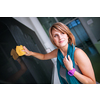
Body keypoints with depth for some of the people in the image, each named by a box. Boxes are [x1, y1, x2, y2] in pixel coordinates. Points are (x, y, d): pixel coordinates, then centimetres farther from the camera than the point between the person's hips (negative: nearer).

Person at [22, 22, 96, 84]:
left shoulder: (77, 53, -27)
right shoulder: (57, 52, -8)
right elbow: (44, 57, 14)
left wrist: (71, 70, -31)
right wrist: (30, 53, 1)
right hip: (67, 82, 6)